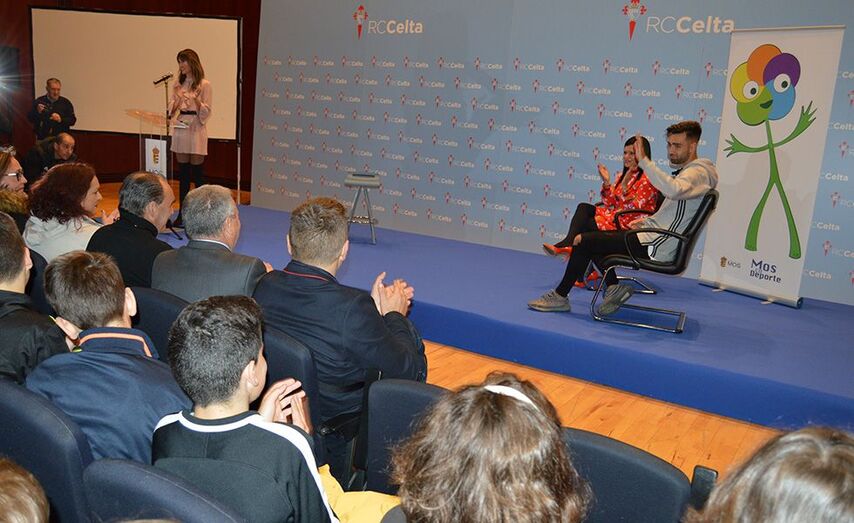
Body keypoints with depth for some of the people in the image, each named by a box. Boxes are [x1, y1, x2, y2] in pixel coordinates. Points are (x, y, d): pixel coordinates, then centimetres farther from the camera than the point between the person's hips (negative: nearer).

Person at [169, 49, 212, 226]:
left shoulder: (204, 85, -3)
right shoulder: (178, 84, 12)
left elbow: (205, 113, -6)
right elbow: (172, 111, 12)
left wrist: (195, 99, -21)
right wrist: (177, 98, -7)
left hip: (196, 131, -5)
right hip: (180, 130, 5)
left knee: (197, 174, -3)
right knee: (183, 174, 7)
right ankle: (182, 214, 12)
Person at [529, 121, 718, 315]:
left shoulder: (698, 171, -13)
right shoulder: (687, 171, 19)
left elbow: (673, 190, -38)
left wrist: (644, 161, -37)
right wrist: (648, 220, 14)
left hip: (654, 247, -11)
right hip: (652, 237, 11)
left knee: (583, 241, -11)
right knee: (593, 236, 15)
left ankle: (559, 296, 0)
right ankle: (614, 288, 8)